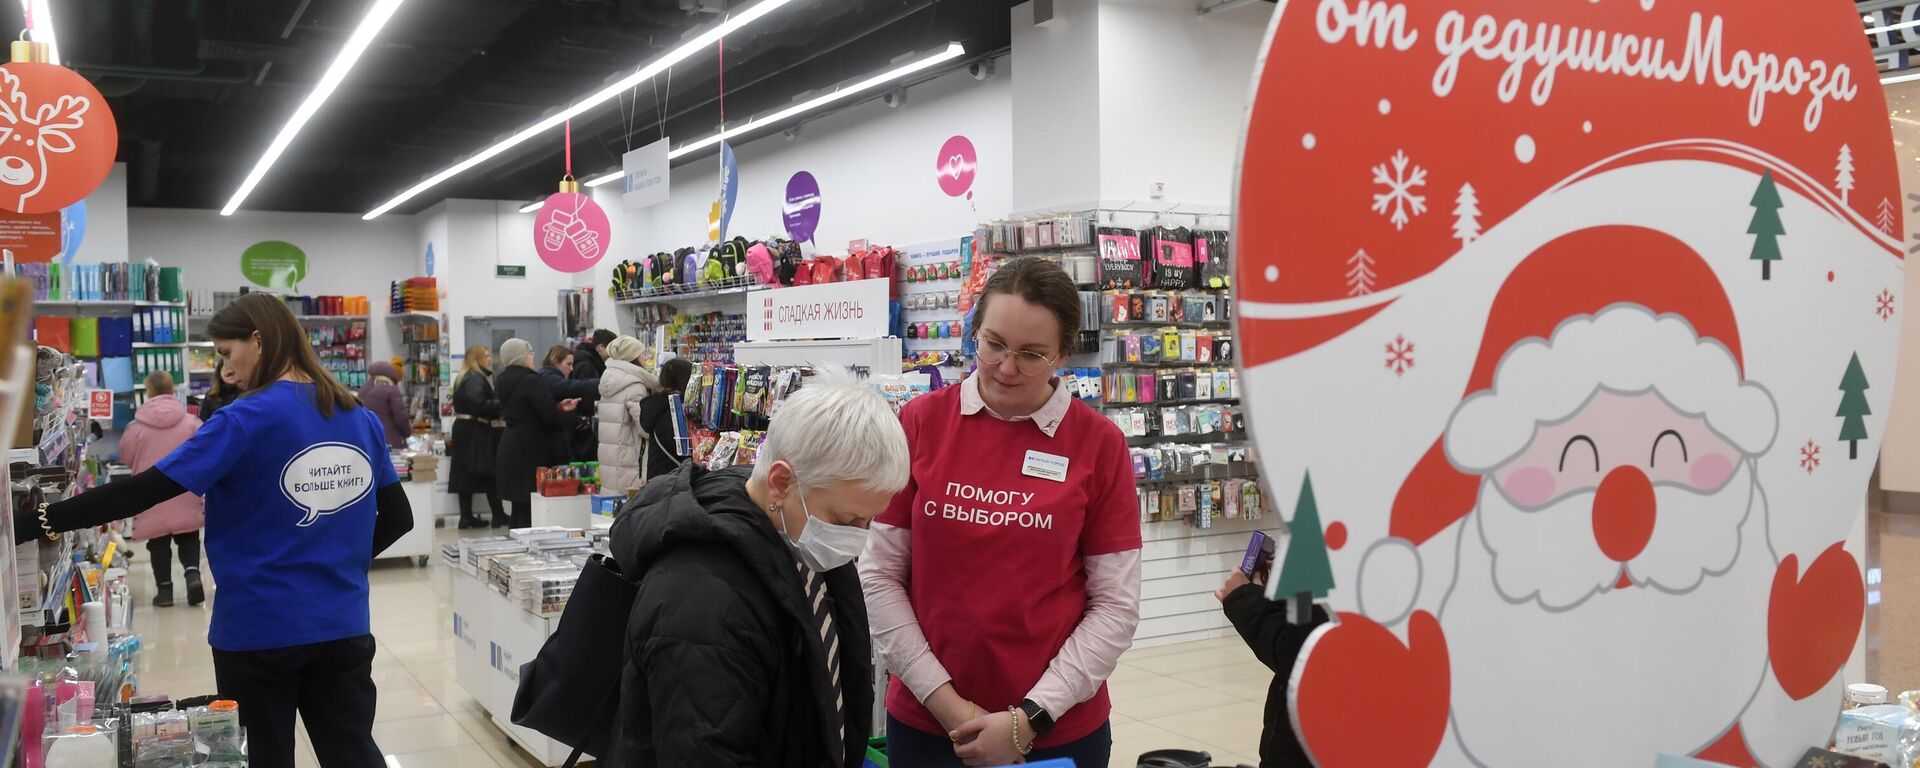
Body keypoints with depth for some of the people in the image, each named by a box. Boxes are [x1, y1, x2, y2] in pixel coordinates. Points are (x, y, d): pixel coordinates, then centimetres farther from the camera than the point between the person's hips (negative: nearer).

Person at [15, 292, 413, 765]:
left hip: (260, 630, -4)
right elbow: (398, 518, 9)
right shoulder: (361, 419, 4)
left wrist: (31, 524, -14)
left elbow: (146, 490, -18)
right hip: (342, 627, 4)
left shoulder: (248, 420, -13)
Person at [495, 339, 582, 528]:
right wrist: (567, 414, 3)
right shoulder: (532, 381, -15)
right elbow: (551, 418, -18)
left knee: (517, 510, 16)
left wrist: (558, 407, 14)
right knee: (530, 512, -6)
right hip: (532, 452, -9)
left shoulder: (503, 381, 12)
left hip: (510, 448, 9)